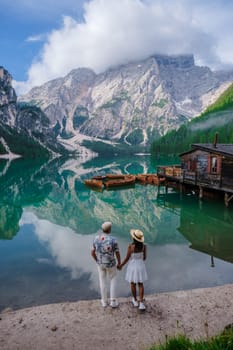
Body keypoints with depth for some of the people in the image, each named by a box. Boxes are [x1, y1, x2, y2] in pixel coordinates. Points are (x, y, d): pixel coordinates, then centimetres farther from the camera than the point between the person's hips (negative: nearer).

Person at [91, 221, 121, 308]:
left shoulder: (96, 238, -14)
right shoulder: (113, 240, -25)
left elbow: (92, 253, -6)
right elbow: (118, 254, -15)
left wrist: (97, 261, 13)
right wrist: (119, 264, 3)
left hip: (101, 263, 3)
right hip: (111, 263, -3)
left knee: (103, 282, 21)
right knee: (113, 281, 21)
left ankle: (104, 301, 35)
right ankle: (113, 301, 25)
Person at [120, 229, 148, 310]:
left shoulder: (130, 246, -24)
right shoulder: (144, 246, -13)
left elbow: (127, 258, -16)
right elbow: (144, 257, -2)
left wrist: (121, 265, 1)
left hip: (132, 267, -2)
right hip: (141, 266, 2)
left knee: (133, 283, 20)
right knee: (140, 284, 18)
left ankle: (135, 301, 36)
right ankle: (141, 303, 12)